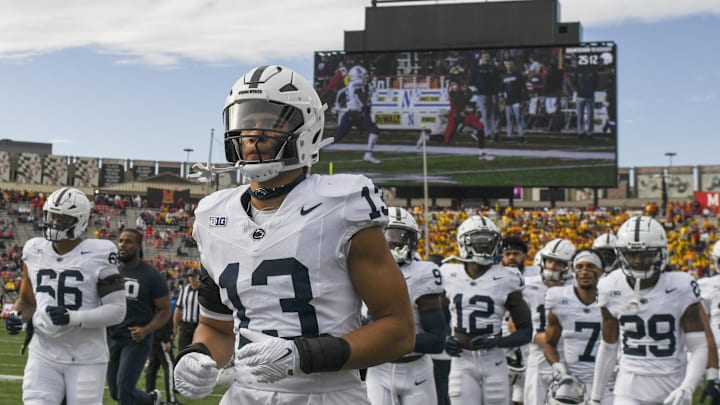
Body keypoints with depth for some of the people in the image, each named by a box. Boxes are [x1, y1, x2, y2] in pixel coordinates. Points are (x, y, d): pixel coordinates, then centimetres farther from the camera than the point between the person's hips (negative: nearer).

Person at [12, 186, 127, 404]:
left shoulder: (98, 254, -9)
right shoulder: (34, 251, 6)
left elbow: (117, 309, -10)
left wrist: (73, 317, -22)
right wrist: (17, 316, -2)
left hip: (85, 358, -4)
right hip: (44, 355, 4)